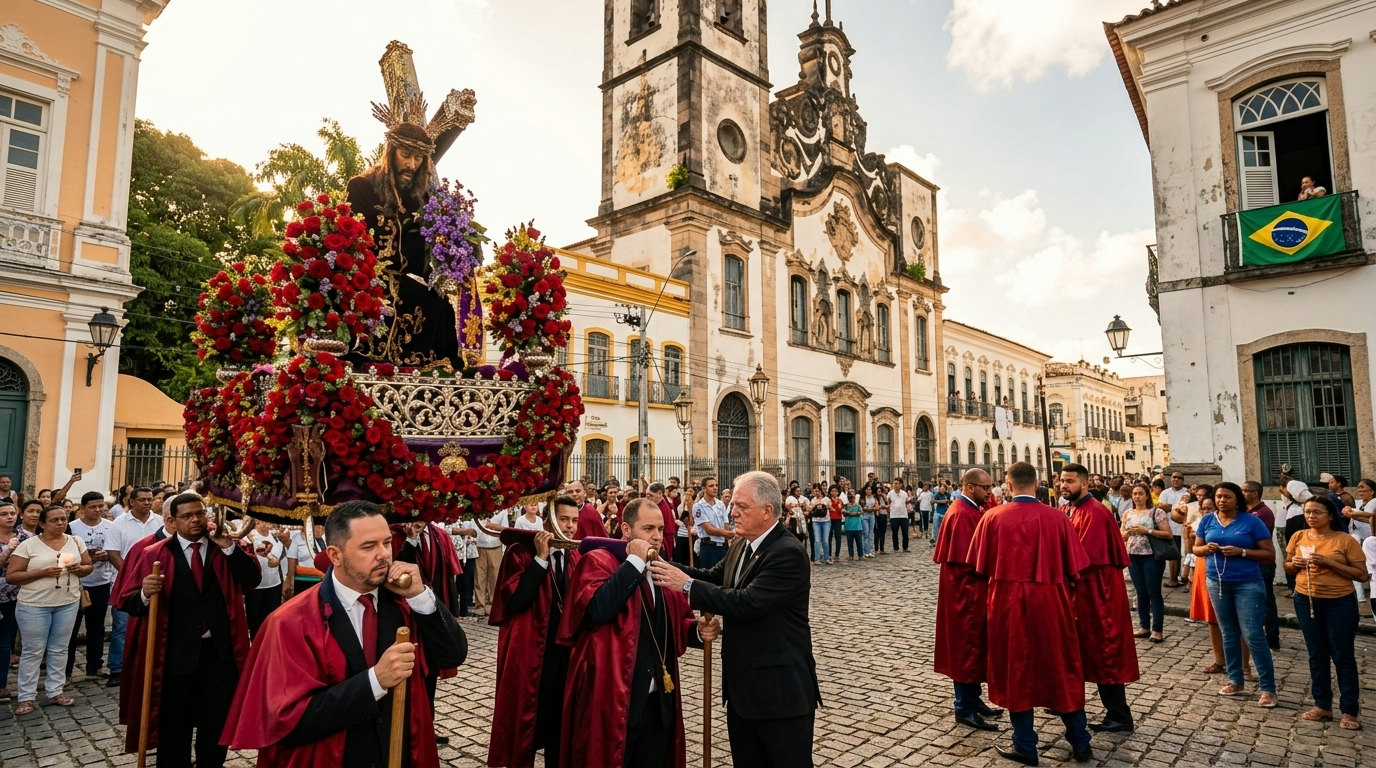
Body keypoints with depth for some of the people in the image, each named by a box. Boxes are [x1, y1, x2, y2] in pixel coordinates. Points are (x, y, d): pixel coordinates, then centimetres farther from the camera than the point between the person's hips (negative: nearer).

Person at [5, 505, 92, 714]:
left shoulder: (76, 542, 3)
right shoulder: (28, 545, -8)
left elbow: (88, 567, 10)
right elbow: (10, 576, -10)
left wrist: (79, 568, -13)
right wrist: (43, 572, -22)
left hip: (68, 603, 3)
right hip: (34, 605, -3)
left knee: (60, 649, 11)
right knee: (33, 651, 5)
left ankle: (55, 691, 21)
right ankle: (26, 697, 16)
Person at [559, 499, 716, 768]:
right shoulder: (597, 561, -10)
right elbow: (599, 608, -28)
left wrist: (699, 629, -3)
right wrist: (635, 561, -22)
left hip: (659, 703, 7)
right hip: (612, 702, -6)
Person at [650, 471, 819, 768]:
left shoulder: (788, 553, -21)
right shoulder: (741, 546, 8)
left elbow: (747, 602, -29)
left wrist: (687, 584, -25)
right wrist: (669, 568, -1)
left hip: (781, 691, -9)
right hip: (743, 688, 9)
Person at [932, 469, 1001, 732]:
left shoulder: (973, 509, 11)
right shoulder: (962, 514, -20)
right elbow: (966, 558, -23)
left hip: (975, 590, 10)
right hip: (965, 591, -10)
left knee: (974, 645, 17)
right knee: (967, 646, -1)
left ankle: (973, 699, 29)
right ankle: (965, 708, 9)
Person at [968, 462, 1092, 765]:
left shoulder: (992, 518, -8)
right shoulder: (1057, 518, -7)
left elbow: (981, 568, -1)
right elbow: (1075, 569, -1)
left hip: (1007, 603, -1)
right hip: (1051, 603, 1)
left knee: (1016, 672, 11)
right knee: (1062, 671, 17)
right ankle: (1080, 743, 27)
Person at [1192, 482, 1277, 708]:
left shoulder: (1251, 521, -7)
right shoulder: (1207, 520, 3)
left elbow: (1270, 554, -6)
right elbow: (1196, 548, 11)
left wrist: (1241, 551, -19)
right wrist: (1206, 548, -11)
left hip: (1248, 584, -4)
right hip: (1217, 582, 4)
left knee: (1253, 635, -5)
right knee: (1228, 634, 13)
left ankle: (1268, 688, 5)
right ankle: (1235, 681, 24)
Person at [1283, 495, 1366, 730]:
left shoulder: (1346, 541, -10)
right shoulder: (1299, 537, 2)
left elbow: (1362, 575, -12)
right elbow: (1287, 567, 13)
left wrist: (1329, 562, -21)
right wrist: (1294, 564, -9)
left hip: (1340, 604, -4)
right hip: (1306, 601, 4)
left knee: (1343, 657, 4)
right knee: (1317, 656, 12)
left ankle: (1349, 711, 14)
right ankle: (1322, 705, 22)